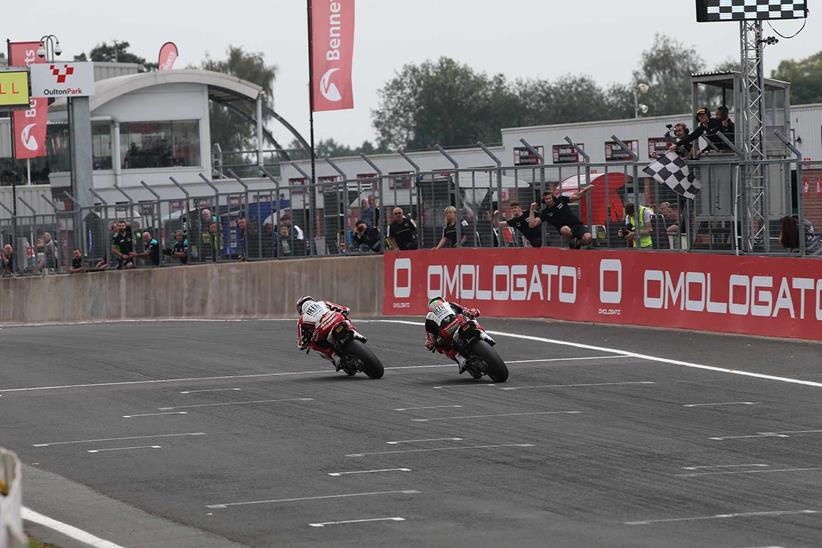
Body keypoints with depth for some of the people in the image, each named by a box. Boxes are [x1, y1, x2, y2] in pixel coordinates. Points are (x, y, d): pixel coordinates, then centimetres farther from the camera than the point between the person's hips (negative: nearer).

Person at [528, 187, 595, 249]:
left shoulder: (560, 200, 5)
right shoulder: (545, 213, 1)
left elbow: (578, 197, 8)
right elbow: (532, 225, -7)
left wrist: (585, 189, -9)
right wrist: (532, 210, -12)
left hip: (578, 226, 1)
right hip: (567, 231, -1)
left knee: (587, 238, -29)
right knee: (565, 229, -40)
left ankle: (577, 243, 8)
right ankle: (572, 241, -6)